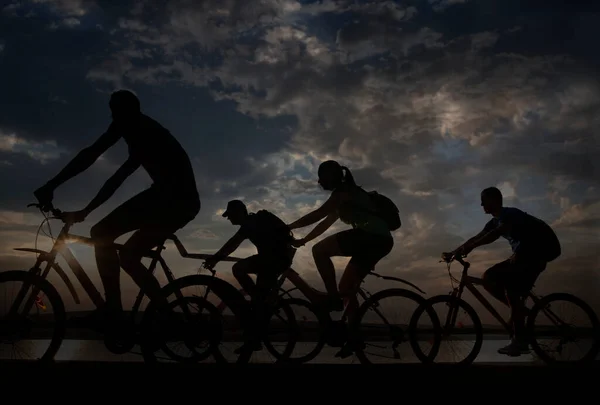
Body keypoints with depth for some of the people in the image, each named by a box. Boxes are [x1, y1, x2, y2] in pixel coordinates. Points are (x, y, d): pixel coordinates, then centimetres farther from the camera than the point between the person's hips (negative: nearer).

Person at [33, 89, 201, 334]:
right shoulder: (145, 141, 34)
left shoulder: (131, 122, 7)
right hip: (186, 201, 9)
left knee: (101, 233, -6)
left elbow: (91, 153, -4)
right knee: (129, 255, 16)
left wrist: (51, 186, -3)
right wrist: (84, 212, 34)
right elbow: (116, 180, 33)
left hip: (170, 195, -9)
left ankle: (112, 311, -10)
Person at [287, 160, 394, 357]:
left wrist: (287, 227, -7)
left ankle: (333, 296, -10)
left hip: (372, 237, -10)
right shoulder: (344, 196, 25)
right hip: (379, 241, 10)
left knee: (319, 250, -16)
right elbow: (325, 223, 27)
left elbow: (317, 215, -13)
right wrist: (302, 240, 24)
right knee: (346, 287, 12)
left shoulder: (344, 192, -5)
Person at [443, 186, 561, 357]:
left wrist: (470, 247, -44)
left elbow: (496, 233, -36)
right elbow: (475, 238, 10)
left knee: (511, 289, -19)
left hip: (539, 251, -9)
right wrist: (452, 253, 4)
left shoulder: (510, 214, -18)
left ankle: (520, 341, -14)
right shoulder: (495, 221, 10)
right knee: (488, 278, -1)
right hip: (522, 254, 9)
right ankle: (518, 309, 6)